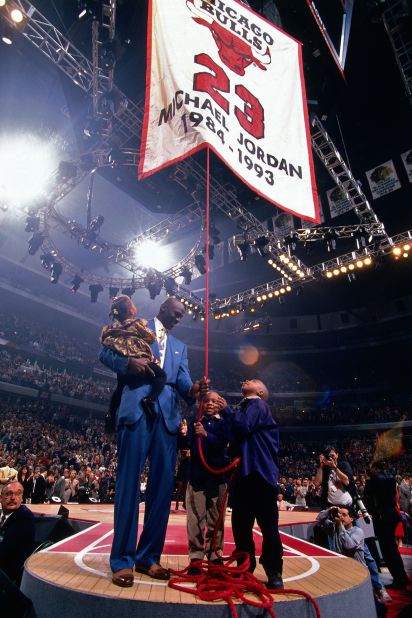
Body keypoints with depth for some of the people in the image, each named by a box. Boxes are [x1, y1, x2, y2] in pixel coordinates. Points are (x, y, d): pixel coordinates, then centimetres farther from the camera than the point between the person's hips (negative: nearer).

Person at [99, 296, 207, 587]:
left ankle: (149, 556, 18)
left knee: (163, 485, 5)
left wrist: (193, 390, -11)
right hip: (137, 408, -4)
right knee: (129, 482, -3)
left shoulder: (179, 346, 25)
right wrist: (129, 362, -15)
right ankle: (122, 560, 8)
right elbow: (106, 353, 5)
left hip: (166, 414, 5)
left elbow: (182, 381, 12)